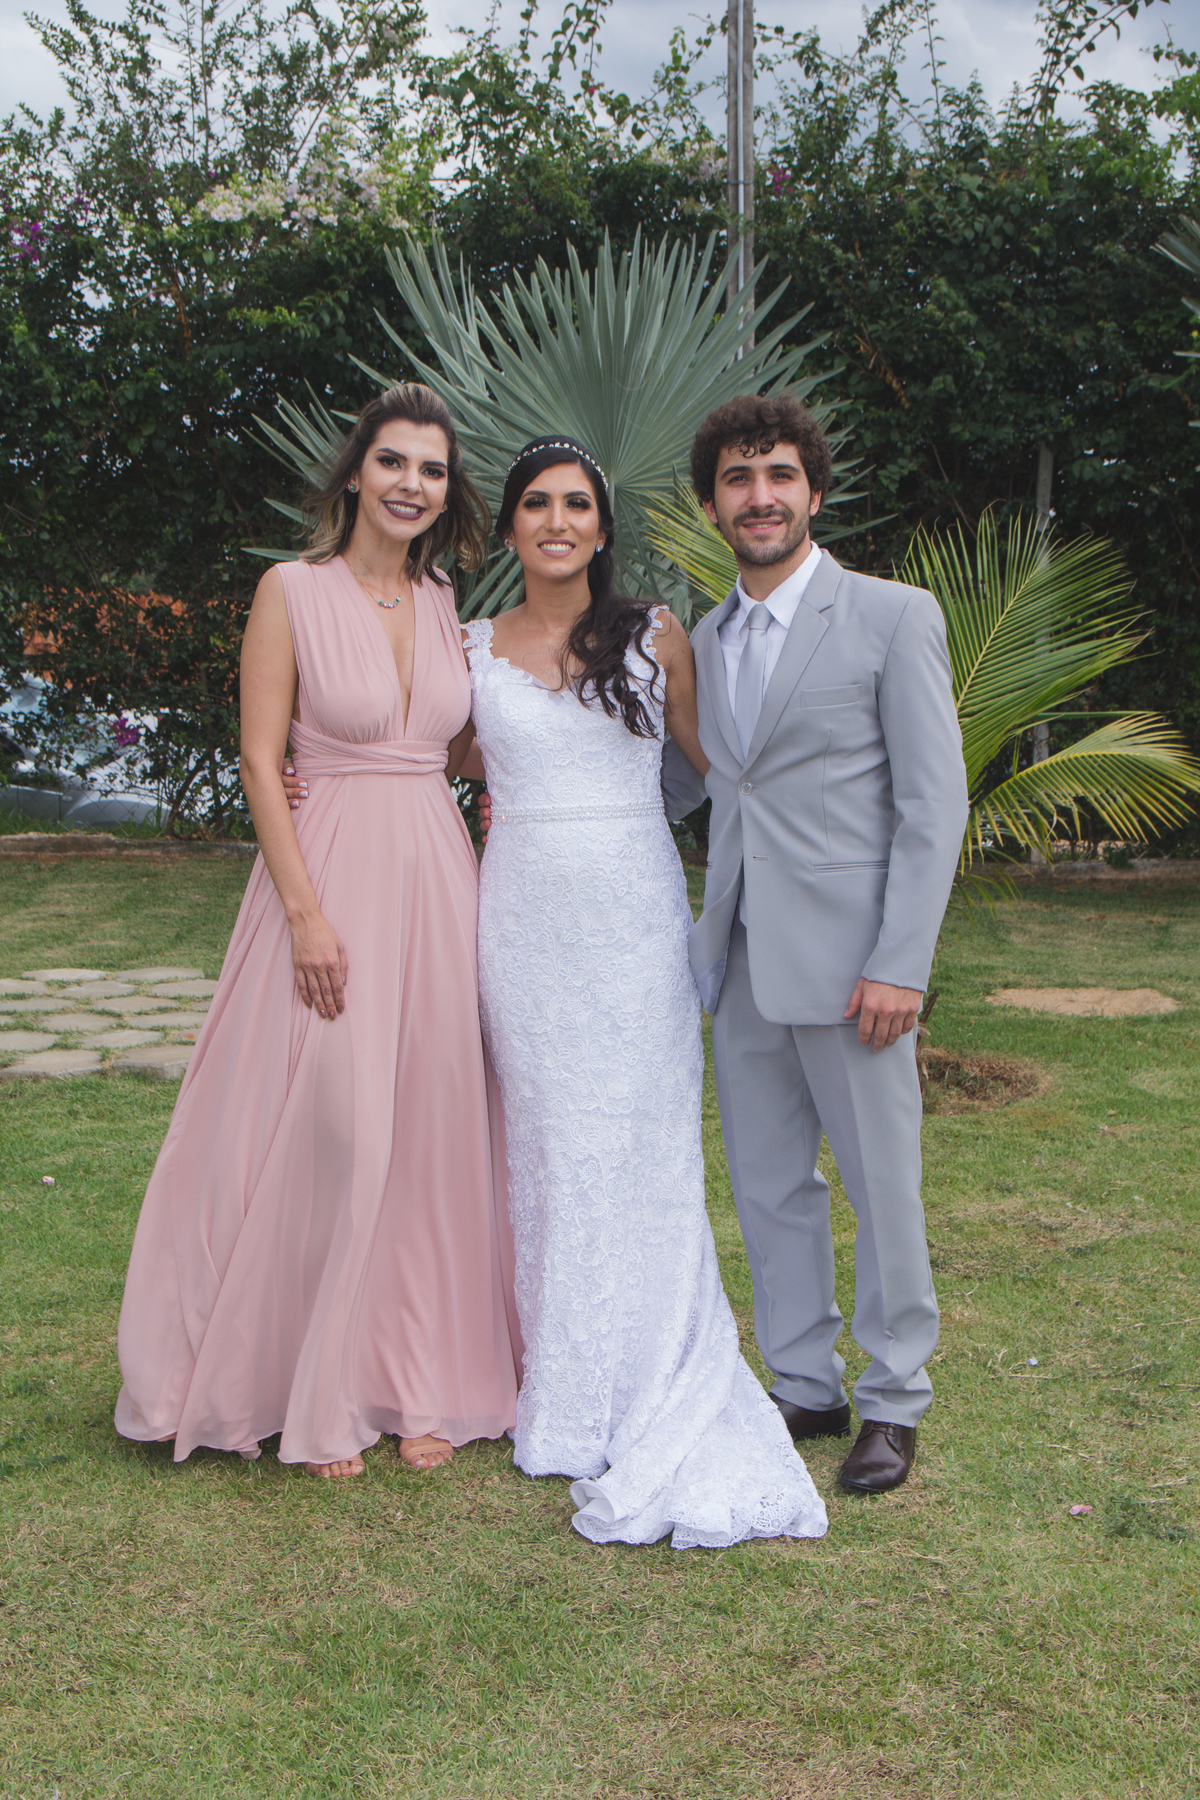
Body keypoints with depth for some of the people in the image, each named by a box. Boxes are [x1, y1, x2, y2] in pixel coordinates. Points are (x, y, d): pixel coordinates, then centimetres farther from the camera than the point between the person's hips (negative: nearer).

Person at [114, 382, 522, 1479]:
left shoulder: (445, 604, 11)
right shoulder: (293, 592, -4)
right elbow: (260, 761, -8)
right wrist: (306, 913, -14)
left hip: (437, 881, 5)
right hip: (330, 875, -5)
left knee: (432, 1128, 7)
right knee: (328, 1129, -3)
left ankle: (420, 1381, 20)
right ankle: (319, 1396, 13)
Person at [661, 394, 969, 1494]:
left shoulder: (893, 618, -4)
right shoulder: (704, 642, 13)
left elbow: (936, 803, -8)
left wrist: (899, 964, -15)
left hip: (847, 961, -5)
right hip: (739, 958, 6)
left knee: (881, 1185, 4)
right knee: (769, 1185, 12)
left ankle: (895, 1400, 21)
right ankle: (806, 1388, 27)